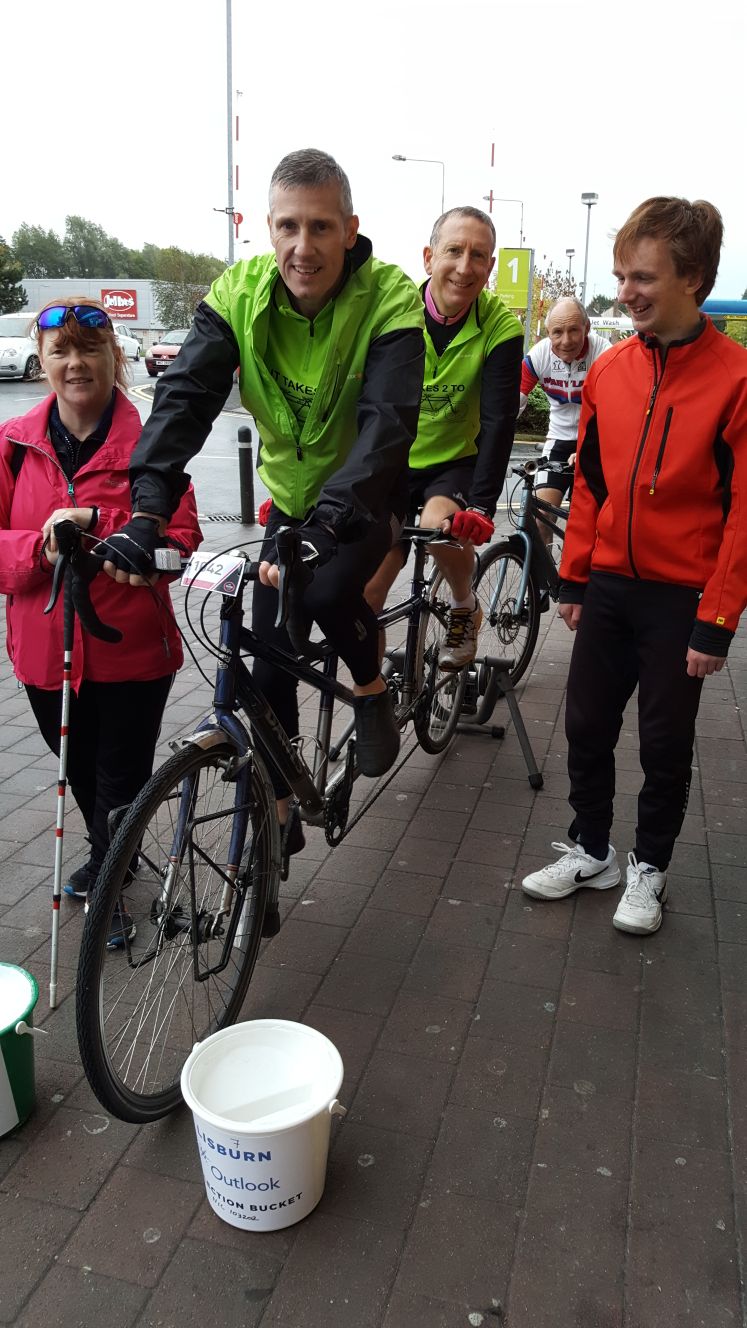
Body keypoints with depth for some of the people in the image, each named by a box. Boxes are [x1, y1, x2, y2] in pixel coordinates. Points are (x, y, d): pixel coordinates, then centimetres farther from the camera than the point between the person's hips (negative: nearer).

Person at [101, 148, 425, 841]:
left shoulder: (389, 300, -24)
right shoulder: (238, 295, -14)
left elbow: (386, 424, -36)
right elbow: (184, 396, -25)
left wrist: (324, 528, -51)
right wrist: (147, 510, -40)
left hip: (364, 498, -3)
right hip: (290, 499, 4)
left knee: (327, 592, -32)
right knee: (270, 664, 2)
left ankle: (372, 686, 2)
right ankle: (277, 806, 23)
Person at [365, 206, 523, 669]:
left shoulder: (500, 327, -15)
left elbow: (498, 422, -20)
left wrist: (481, 505, -33)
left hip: (455, 462, -2)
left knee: (441, 524, -34)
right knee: (365, 591, -3)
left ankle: (466, 607, -2)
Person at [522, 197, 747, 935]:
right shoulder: (609, 370, 1)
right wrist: (574, 577, 9)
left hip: (681, 597, -4)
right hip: (608, 587, 4)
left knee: (665, 745, 9)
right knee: (586, 727, 12)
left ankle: (649, 866, 30)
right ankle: (591, 851, 32)